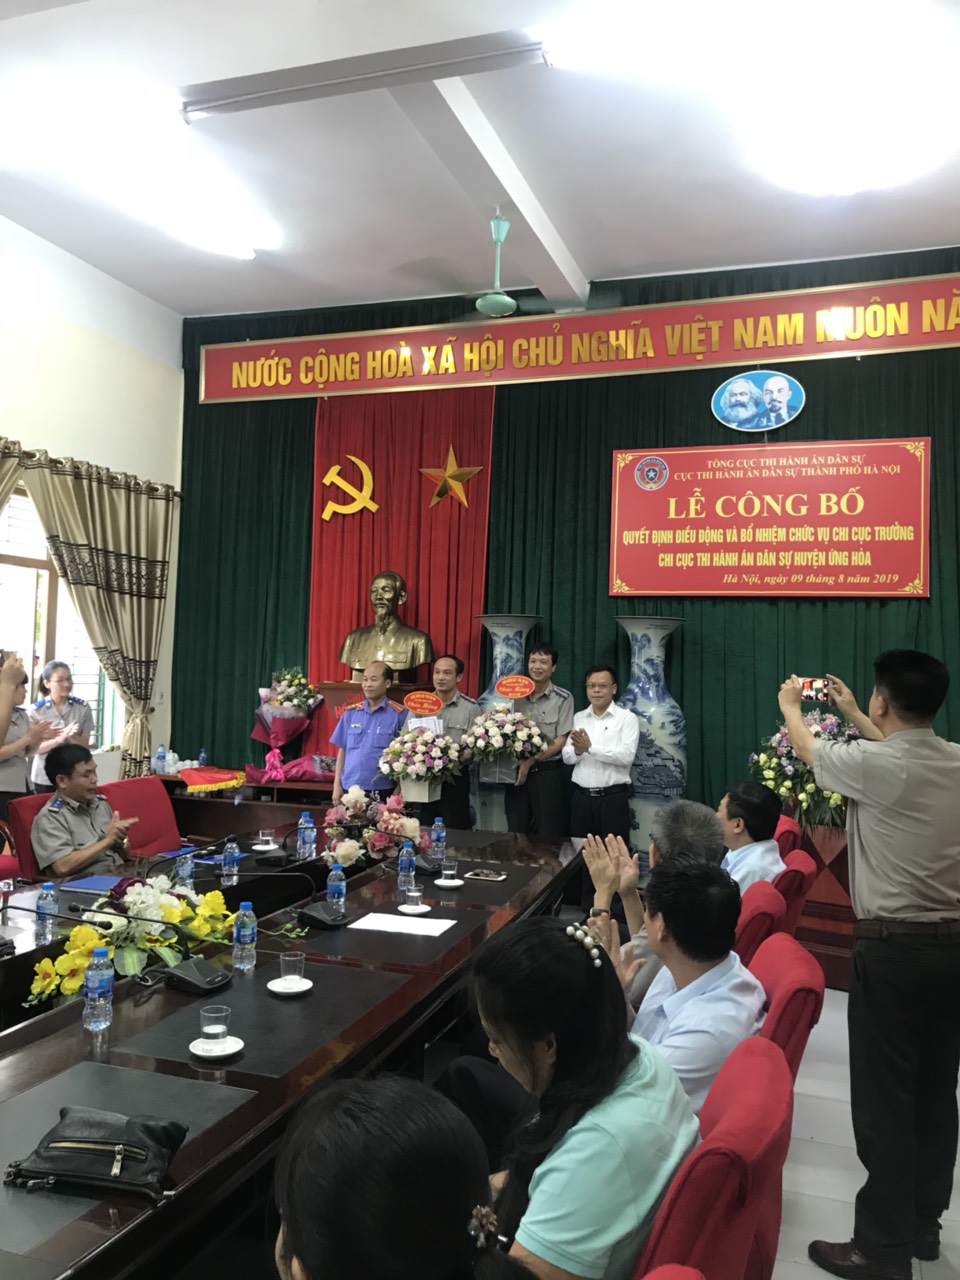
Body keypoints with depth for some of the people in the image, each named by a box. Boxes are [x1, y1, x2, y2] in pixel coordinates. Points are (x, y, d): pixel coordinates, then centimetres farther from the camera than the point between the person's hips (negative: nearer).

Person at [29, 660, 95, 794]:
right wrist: (59, 739, -25)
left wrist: (72, 736, -23)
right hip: (44, 777, -1)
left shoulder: (83, 708, -1)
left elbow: (85, 744, -1)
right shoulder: (36, 710, -4)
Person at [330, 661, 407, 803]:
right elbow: (342, 750, 12)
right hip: (350, 788, 3)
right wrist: (337, 785, 8)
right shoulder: (350, 712, 8)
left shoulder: (399, 713, -3)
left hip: (383, 790, -3)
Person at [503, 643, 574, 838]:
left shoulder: (563, 698, -3)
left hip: (548, 773, -3)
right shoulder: (516, 695, 7)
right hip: (517, 771, 3)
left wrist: (532, 760, -17)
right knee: (516, 834, 10)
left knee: (548, 835, 3)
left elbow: (561, 740, -7)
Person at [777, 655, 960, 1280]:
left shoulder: (871, 764, -16)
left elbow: (808, 748, 5)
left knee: (884, 1099, 2)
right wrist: (851, 715, 39)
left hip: (893, 947, -7)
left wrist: (790, 705, 26)